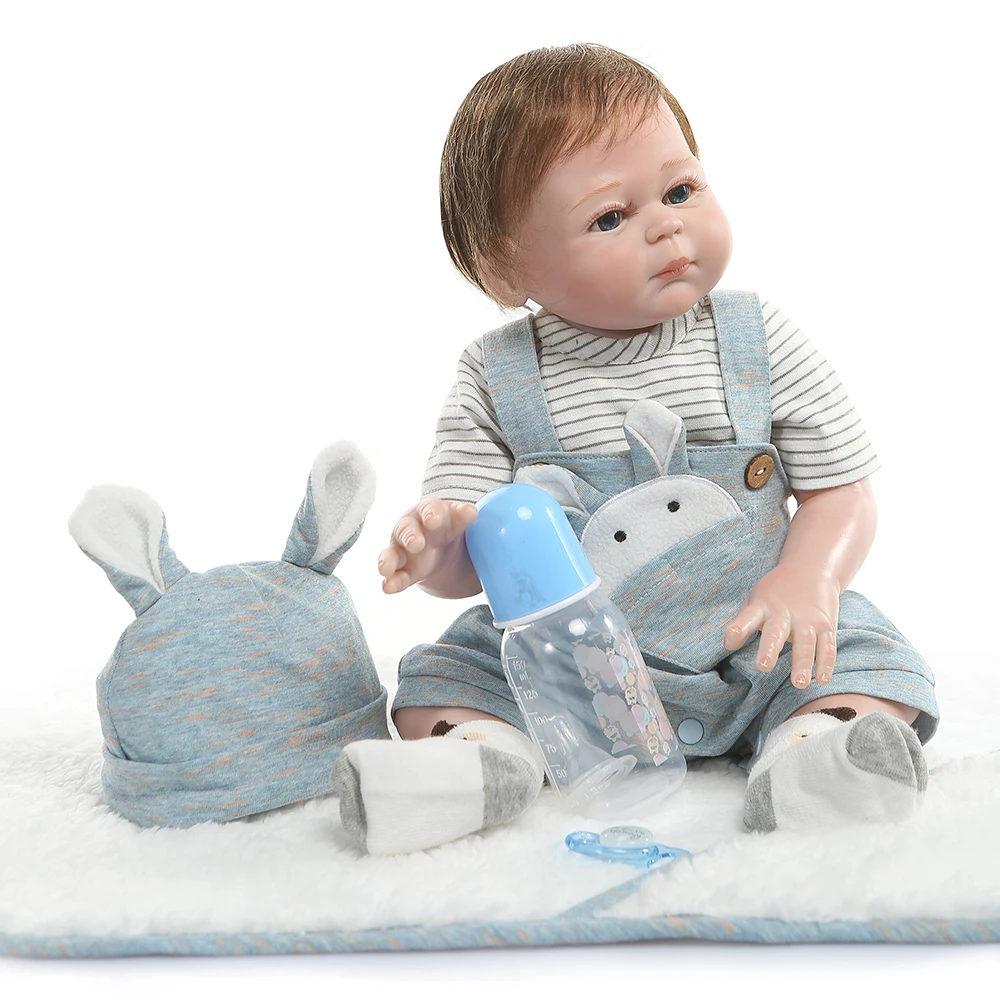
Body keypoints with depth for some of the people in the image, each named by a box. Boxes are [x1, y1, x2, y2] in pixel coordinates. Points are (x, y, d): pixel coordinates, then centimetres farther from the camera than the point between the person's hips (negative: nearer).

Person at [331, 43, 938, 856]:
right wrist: (443, 547, -32)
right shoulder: (494, 380, -7)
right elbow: (465, 541, -7)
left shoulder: (762, 343, -5)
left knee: (867, 653, -17)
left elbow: (842, 491, -1)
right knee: (441, 673, -10)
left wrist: (809, 578, -21)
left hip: (747, 651, 0)